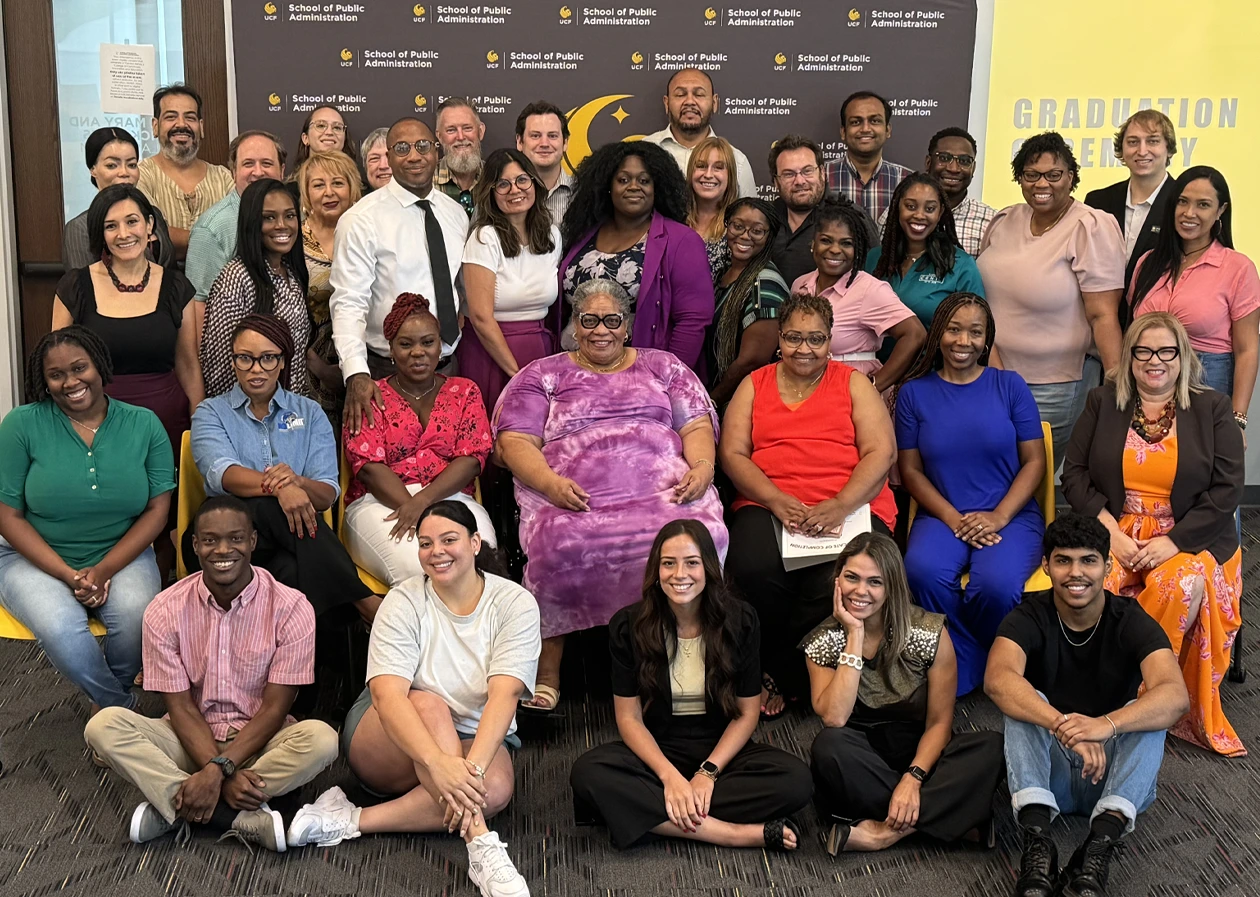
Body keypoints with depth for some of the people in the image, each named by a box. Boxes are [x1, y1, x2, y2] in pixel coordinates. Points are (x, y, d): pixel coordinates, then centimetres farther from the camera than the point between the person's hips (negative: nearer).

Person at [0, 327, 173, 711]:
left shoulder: (144, 425, -1)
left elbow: (157, 510, -3)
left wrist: (104, 570, -16)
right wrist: (69, 575, -17)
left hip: (122, 554, 1)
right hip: (36, 558, -1)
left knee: (137, 618, -29)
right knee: (62, 631, -31)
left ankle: (110, 697, 5)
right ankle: (120, 704, -1)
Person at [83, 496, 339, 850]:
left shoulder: (290, 608, -11)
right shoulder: (165, 611, -6)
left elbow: (274, 708, -11)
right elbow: (181, 707, -8)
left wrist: (217, 769, -24)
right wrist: (226, 778, -23)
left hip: (260, 741, -1)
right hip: (191, 740, 2)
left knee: (320, 738, -33)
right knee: (104, 725, -25)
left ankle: (171, 808, -26)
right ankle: (242, 817, -31)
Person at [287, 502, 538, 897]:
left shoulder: (515, 603, -11)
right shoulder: (404, 602, -13)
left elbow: (504, 695, -23)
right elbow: (387, 694, -27)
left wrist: (473, 767, -41)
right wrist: (439, 763, -43)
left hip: (474, 737, 1)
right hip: (392, 740, -1)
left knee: (495, 788, -33)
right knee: (429, 705, -35)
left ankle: (353, 821, -26)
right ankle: (481, 848, -39)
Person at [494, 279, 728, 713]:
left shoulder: (663, 366, 26)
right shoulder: (543, 375, 21)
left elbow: (697, 426, 18)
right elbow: (514, 441, 9)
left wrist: (703, 465, -5)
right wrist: (550, 482, -11)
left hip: (667, 491, 1)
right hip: (572, 498, -1)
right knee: (561, 544, -36)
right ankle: (546, 673, -22)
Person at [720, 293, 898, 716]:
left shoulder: (853, 383, 15)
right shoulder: (754, 384, 18)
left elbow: (881, 451, 3)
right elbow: (732, 452, 7)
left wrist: (840, 505, -15)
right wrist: (777, 501, -11)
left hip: (851, 506, 0)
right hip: (768, 505, 1)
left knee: (839, 582, -32)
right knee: (755, 570, -33)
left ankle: (781, 677, -8)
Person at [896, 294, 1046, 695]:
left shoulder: (1010, 386, 7)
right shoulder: (914, 392, 8)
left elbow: (1034, 461, 4)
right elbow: (910, 469, 6)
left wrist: (999, 516, -11)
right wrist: (953, 519, -9)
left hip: (1011, 515, -1)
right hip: (943, 515, 1)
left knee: (996, 585, -33)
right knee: (923, 572, -34)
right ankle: (967, 673, -9)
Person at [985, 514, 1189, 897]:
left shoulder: (1131, 621, -10)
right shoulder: (1028, 617, -10)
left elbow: (1175, 696, -29)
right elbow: (998, 679, -32)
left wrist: (1105, 724, -48)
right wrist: (1064, 726, -49)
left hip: (1115, 774, 0)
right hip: (1046, 771, 0)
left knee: (1146, 713, -26)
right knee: (1023, 702, -26)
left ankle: (1099, 846, -41)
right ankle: (1037, 843, -41)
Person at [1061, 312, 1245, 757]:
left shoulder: (1212, 409, 7)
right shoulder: (1103, 402, 11)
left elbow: (1227, 490, -1)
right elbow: (1074, 474, 6)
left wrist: (1173, 541, -13)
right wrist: (1110, 531, -9)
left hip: (1188, 539, -1)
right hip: (1112, 532, 1)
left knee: (1183, 586, -35)